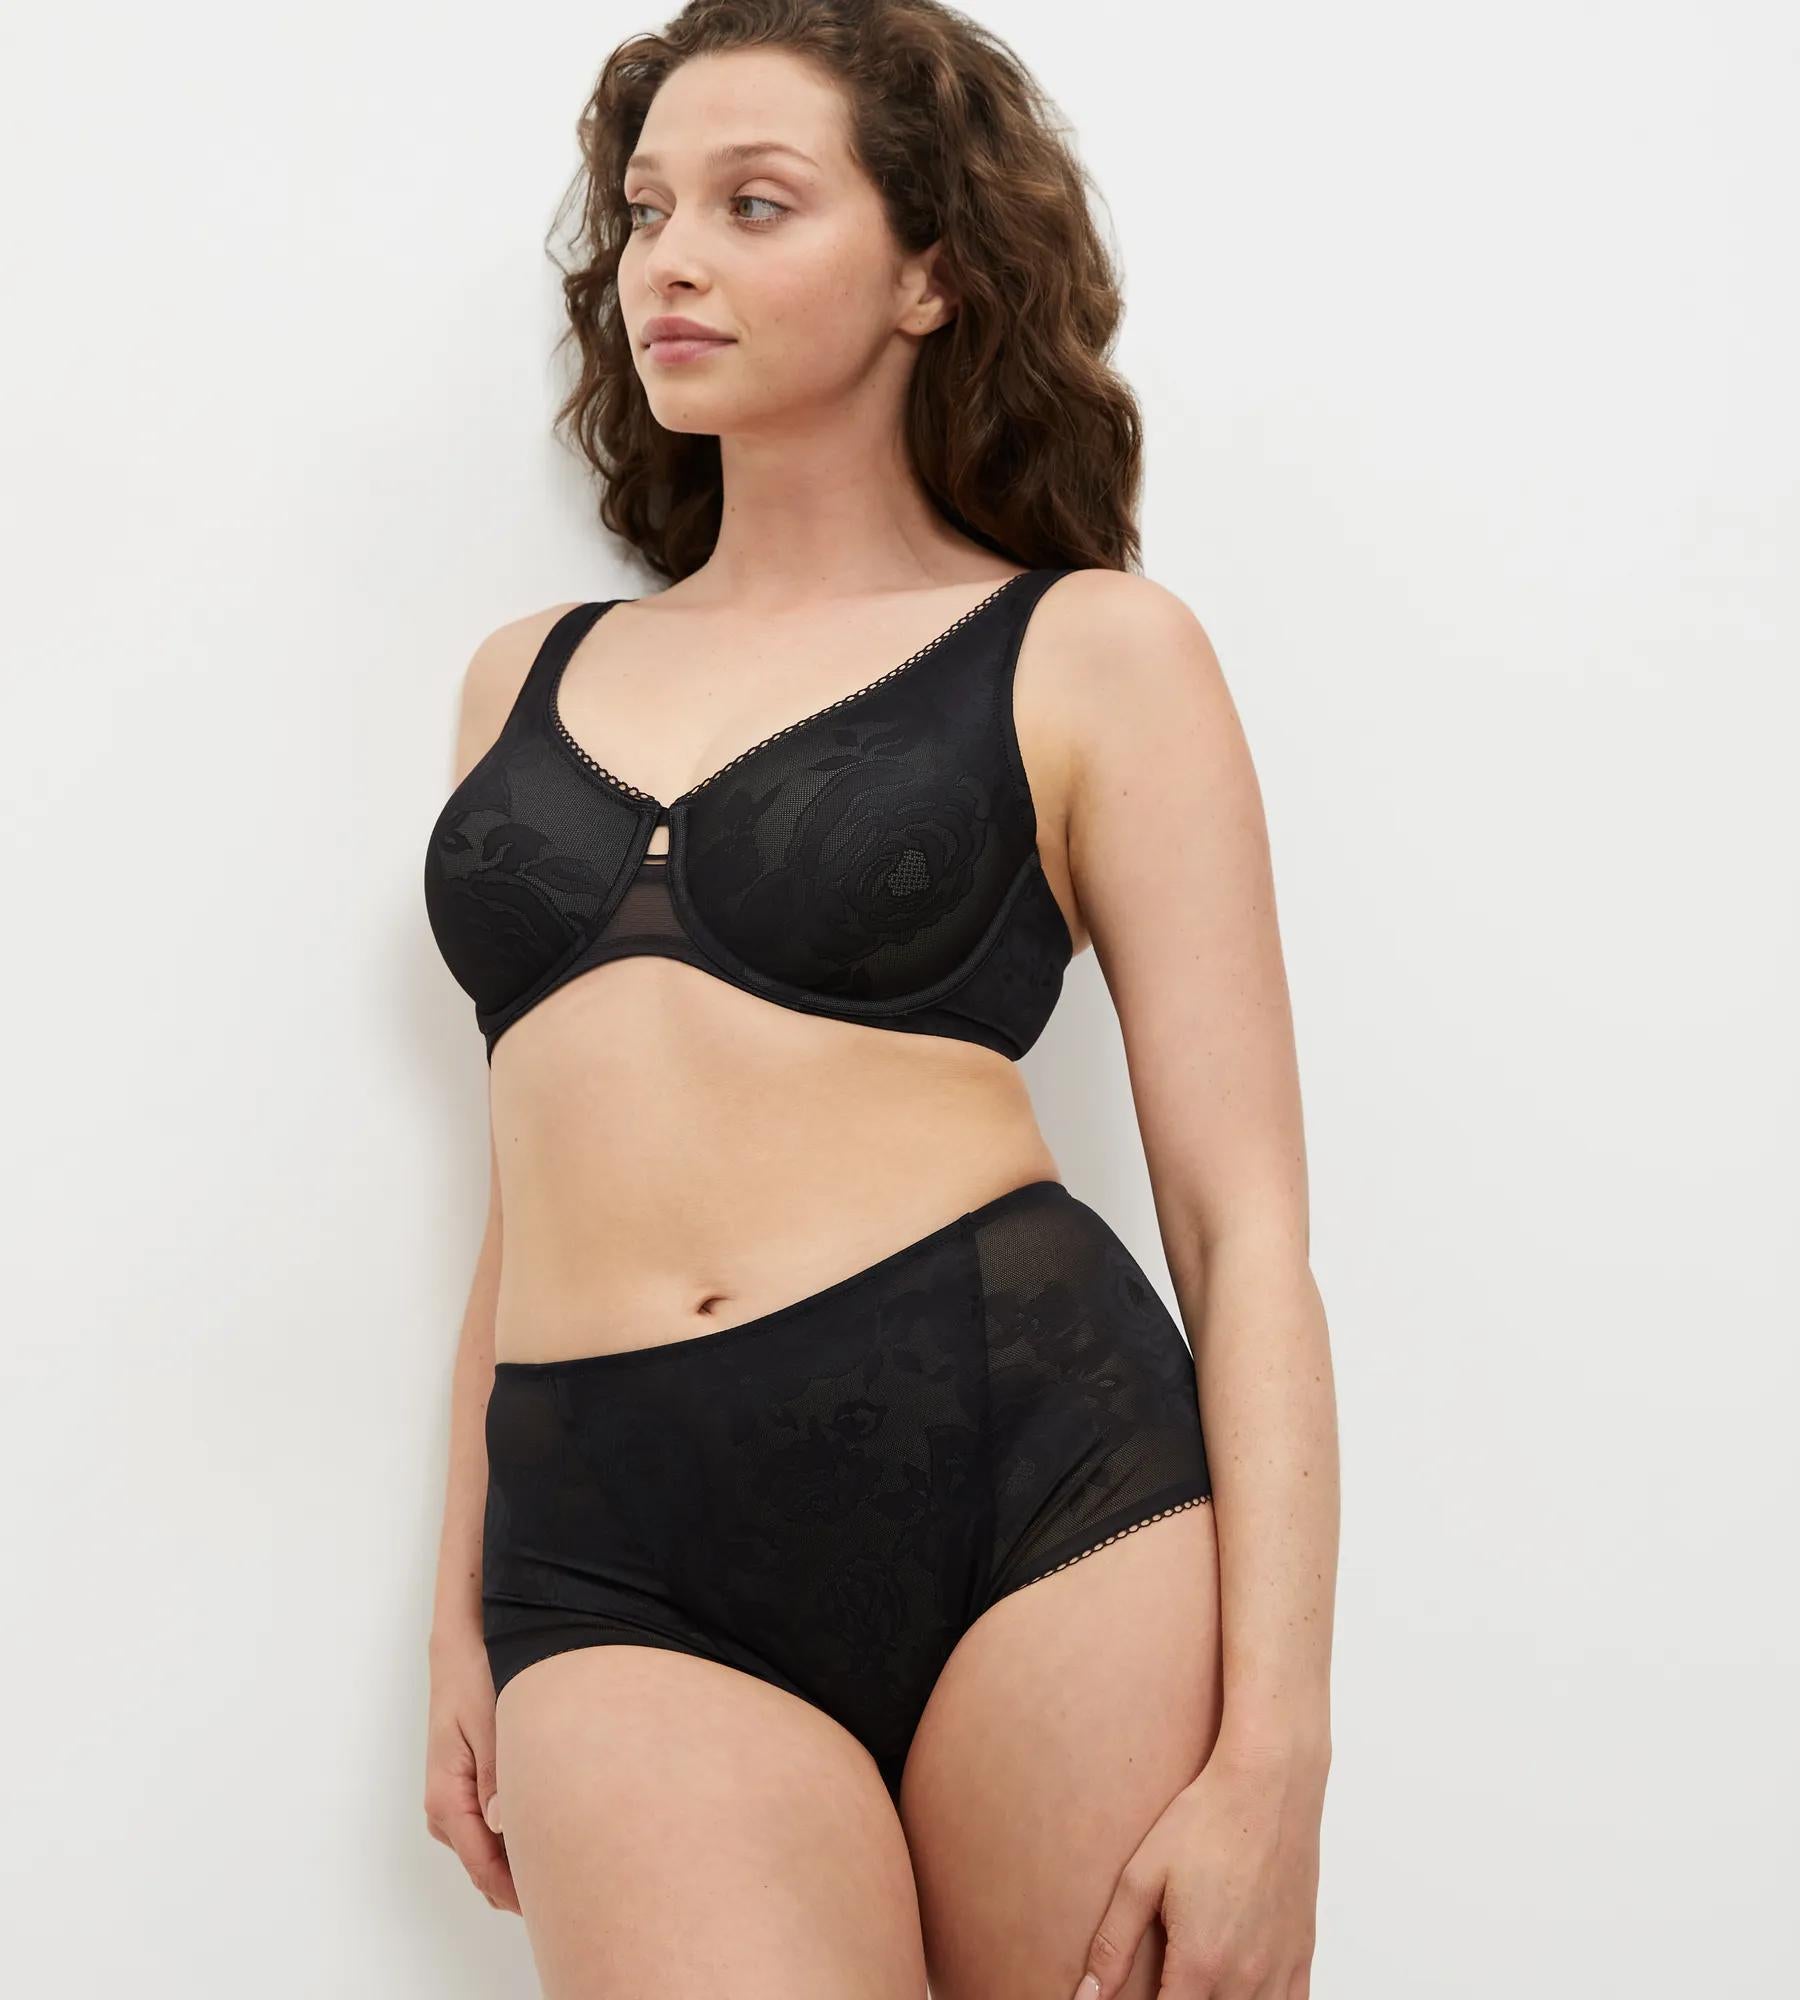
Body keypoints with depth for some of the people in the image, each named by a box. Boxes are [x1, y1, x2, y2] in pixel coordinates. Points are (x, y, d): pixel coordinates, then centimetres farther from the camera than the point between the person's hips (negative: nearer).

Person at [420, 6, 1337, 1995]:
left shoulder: (1089, 652, 5)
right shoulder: (533, 675, 19)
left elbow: (1246, 1227, -1)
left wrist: (1271, 1760, -10)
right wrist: (463, 1622, 20)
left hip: (1038, 1477, -2)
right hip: (620, 1573, 3)